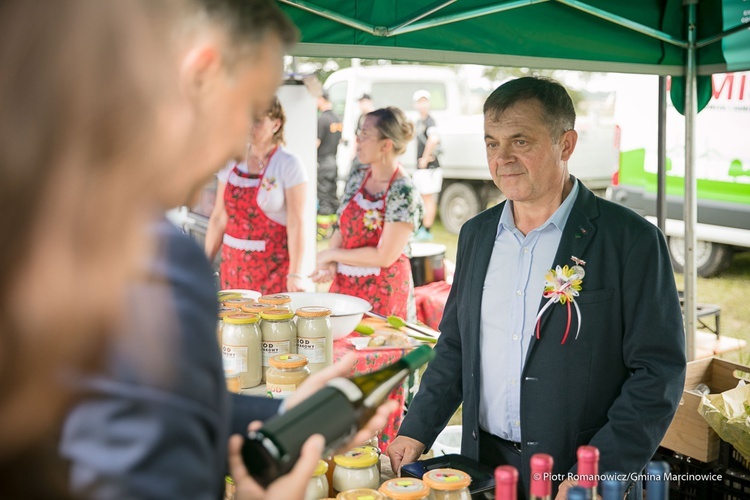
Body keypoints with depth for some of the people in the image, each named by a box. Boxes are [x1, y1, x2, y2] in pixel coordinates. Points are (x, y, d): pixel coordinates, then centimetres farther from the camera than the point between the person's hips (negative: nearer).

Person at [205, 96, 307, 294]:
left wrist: (295, 275, -19)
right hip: (232, 266, 5)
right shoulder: (231, 162, 5)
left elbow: (296, 224, -14)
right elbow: (218, 218, 8)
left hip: (273, 266, -4)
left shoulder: (288, 165, -9)